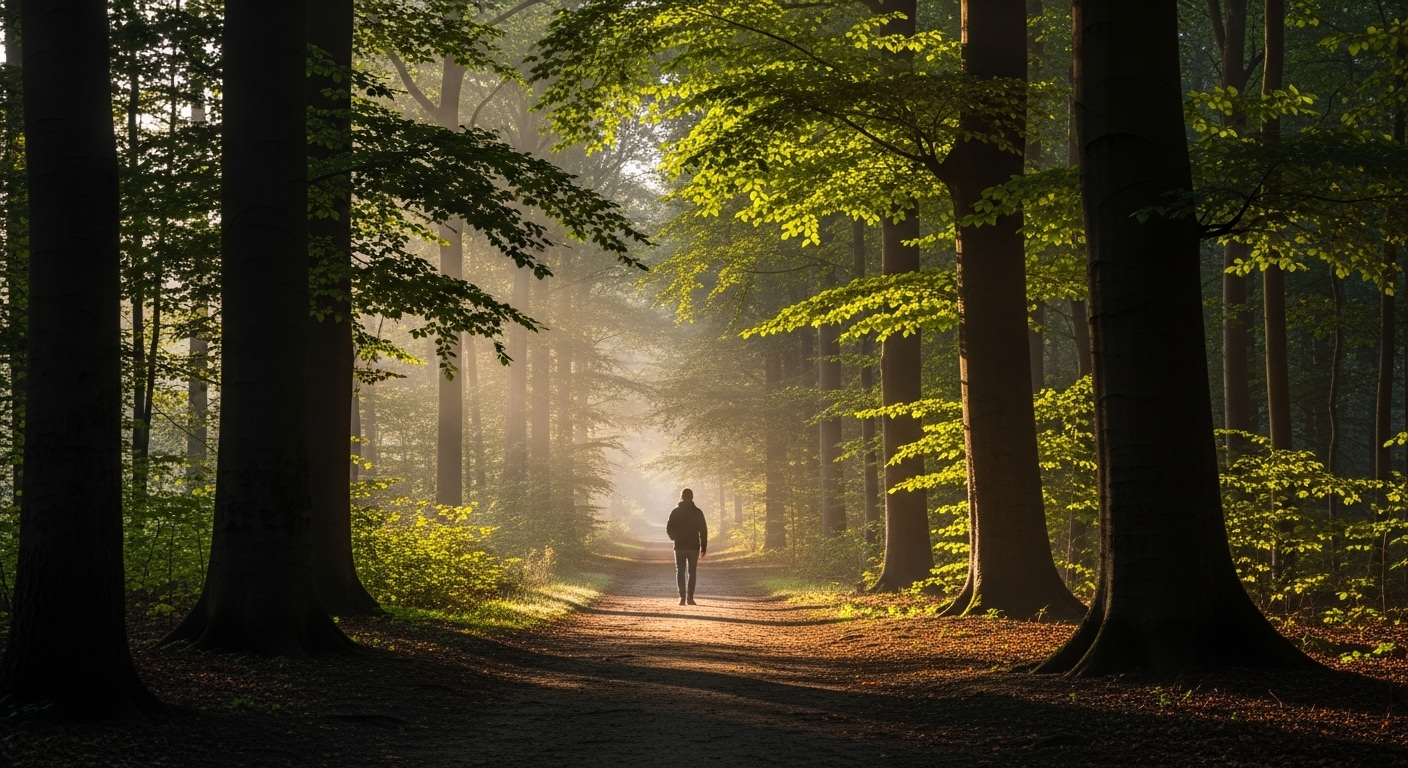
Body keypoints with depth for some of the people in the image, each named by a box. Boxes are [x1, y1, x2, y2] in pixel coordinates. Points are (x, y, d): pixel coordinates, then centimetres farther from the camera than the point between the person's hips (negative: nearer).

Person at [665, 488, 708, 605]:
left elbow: (669, 529, -1)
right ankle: (690, 598, 1)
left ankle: (682, 597, -5)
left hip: (679, 546, 0)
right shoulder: (698, 512, -1)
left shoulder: (675, 512, -2)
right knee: (692, 572, 8)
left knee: (680, 572, 7)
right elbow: (703, 530, -3)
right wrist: (703, 547, 2)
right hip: (694, 546, 0)